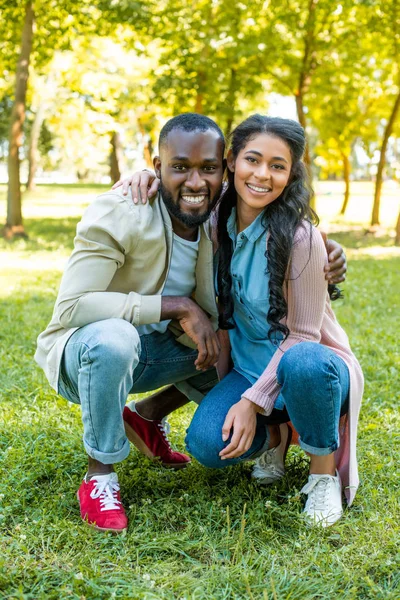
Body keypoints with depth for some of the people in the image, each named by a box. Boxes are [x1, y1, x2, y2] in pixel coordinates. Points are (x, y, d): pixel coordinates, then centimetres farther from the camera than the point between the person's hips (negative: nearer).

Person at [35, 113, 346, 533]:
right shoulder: (119, 215, -25)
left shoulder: (221, 215, -7)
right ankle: (100, 475, -17)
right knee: (114, 338, -39)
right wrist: (179, 306, -34)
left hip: (155, 349, 6)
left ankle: (150, 413, 8)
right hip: (83, 351, -6)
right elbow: (72, 306, -32)